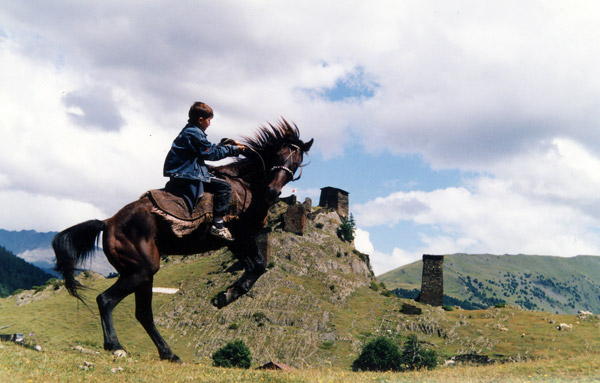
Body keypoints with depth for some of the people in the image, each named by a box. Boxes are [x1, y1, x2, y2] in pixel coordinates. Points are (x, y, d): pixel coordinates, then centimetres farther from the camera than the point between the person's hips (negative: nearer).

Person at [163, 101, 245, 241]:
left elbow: (210, 148, 23)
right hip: (185, 177, -11)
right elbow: (212, 153, -10)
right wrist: (232, 149, 0)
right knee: (224, 187, -16)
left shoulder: (190, 131, 18)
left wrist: (229, 146, 19)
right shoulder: (194, 133, -14)